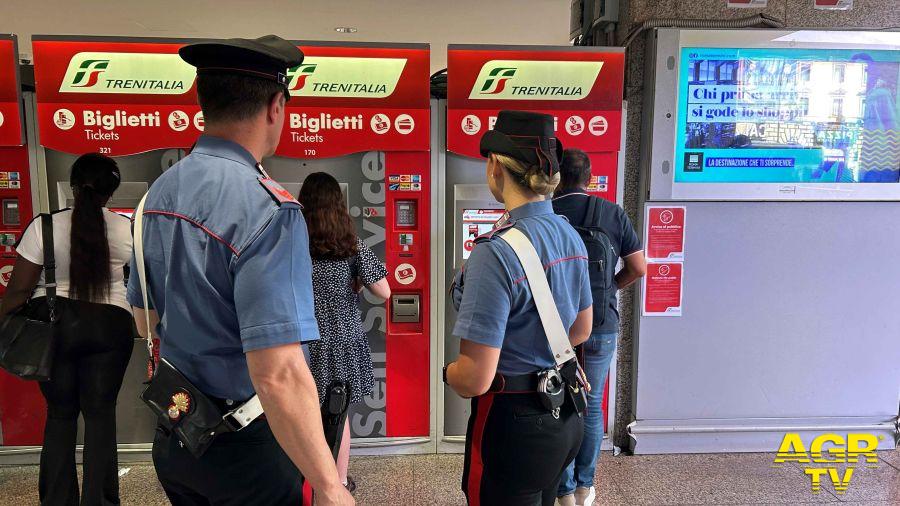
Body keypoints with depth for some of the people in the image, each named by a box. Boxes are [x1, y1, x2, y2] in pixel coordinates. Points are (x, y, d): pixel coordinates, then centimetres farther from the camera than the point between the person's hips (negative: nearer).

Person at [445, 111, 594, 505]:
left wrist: (447, 372, -5)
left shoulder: (496, 252, -26)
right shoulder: (570, 235, -1)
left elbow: (474, 380, -25)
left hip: (514, 427, -8)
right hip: (564, 418, 8)